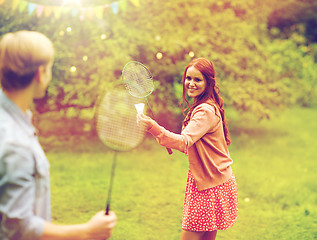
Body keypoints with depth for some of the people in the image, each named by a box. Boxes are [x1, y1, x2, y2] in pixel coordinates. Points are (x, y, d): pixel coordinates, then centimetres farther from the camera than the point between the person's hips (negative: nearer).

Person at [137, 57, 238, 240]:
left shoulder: (206, 111, -18)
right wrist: (172, 145, 4)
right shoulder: (199, 108, 14)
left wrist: (153, 127, -46)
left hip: (211, 186, -10)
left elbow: (185, 141, -32)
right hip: (206, 182, 10)